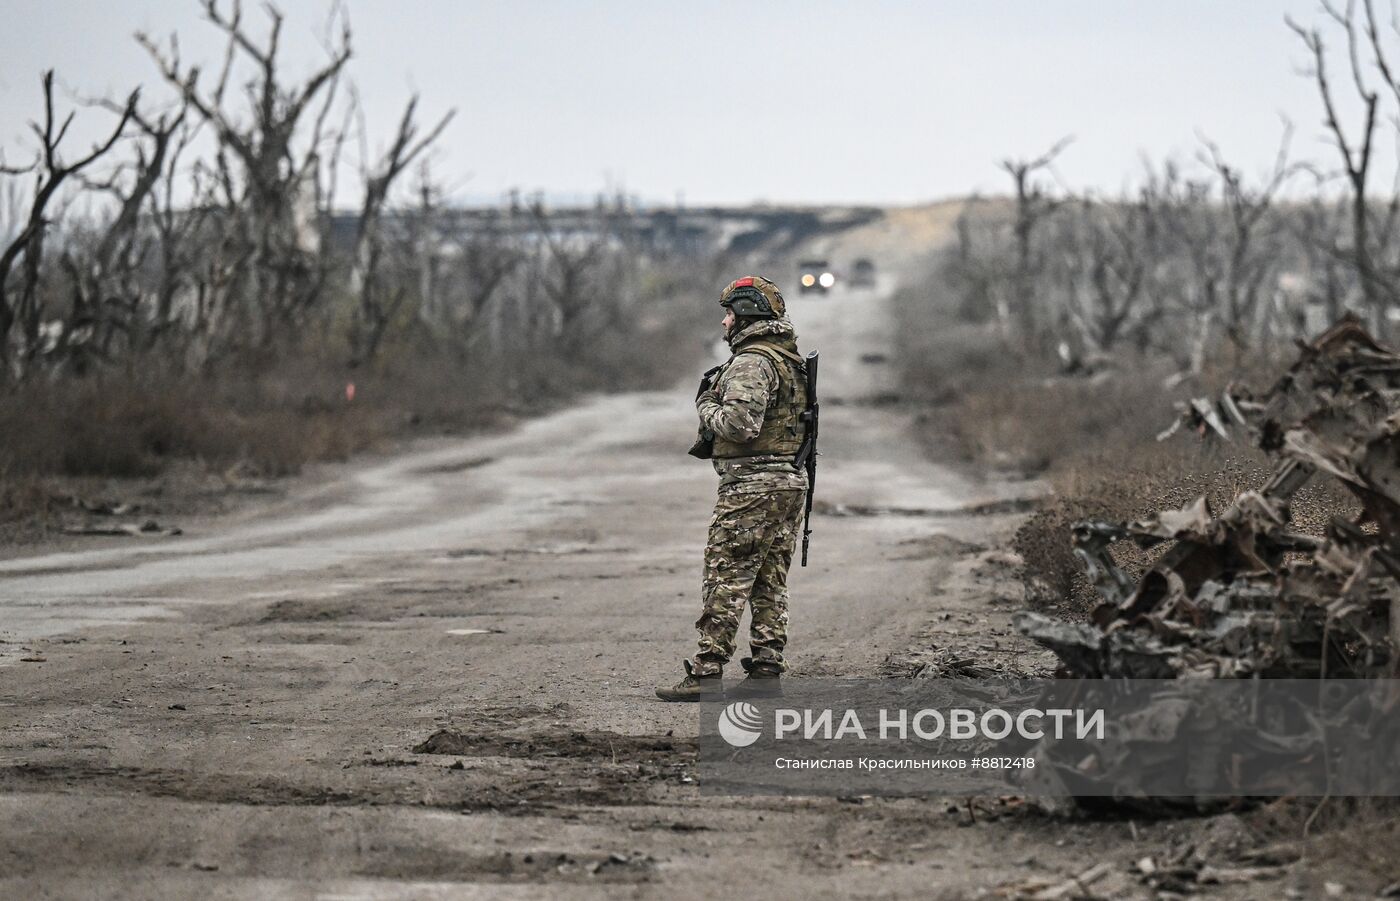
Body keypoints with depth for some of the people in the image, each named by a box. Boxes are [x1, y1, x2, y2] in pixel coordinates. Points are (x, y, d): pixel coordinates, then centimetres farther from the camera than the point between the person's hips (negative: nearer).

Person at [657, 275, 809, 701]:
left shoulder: (751, 363, -15)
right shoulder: (792, 360, 16)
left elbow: (740, 424, -25)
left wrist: (707, 406, -6)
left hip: (751, 485, -9)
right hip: (790, 480, 9)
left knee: (726, 581, -8)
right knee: (771, 583, 10)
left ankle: (706, 674, -9)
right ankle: (766, 671, 10)